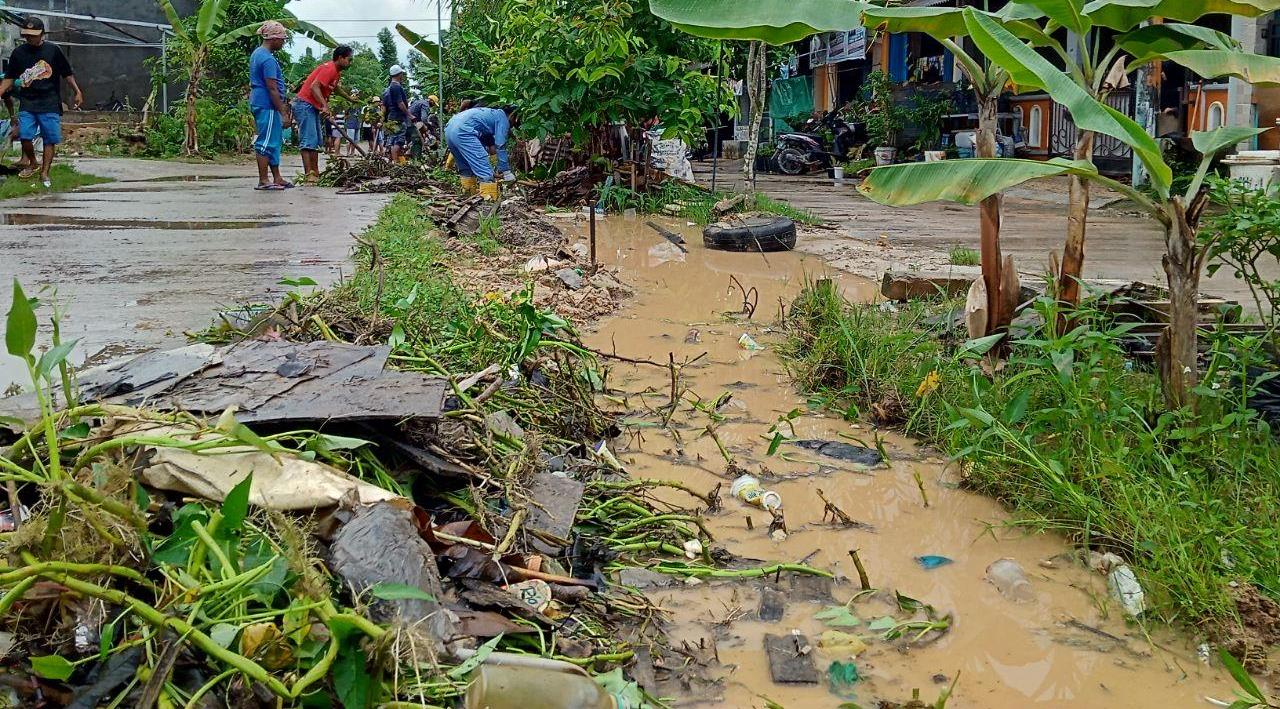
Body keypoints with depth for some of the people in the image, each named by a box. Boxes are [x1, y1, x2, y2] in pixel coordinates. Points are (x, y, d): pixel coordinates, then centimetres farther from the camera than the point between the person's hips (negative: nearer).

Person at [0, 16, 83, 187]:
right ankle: (32, 163, 17)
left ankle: (44, 173, 9)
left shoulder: (53, 50, 0)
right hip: (27, 104, 2)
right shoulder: (19, 52, 6)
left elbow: (67, 74, 6)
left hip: (50, 104, -2)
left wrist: (77, 92, -1)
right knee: (24, 136, -9)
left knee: (50, 139, -2)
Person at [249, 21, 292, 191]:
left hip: (258, 103, 10)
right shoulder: (268, 59, -16)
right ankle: (263, 180, -2)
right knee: (267, 142, -6)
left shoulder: (257, 54, 16)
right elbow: (272, 89, -20)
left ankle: (277, 178, 19)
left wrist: (282, 107, 26)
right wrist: (284, 114, -18)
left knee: (274, 141, 14)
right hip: (267, 106, -10)